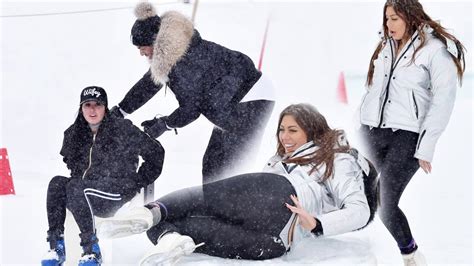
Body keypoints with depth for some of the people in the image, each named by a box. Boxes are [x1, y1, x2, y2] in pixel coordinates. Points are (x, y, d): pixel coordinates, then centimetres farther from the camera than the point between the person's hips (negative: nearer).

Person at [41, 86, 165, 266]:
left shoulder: (123, 130, -7)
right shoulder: (73, 135, 7)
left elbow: (155, 152, -2)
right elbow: (70, 162, 25)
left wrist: (138, 182, -1)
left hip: (119, 193, -6)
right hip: (88, 196, 6)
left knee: (74, 189, -29)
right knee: (56, 183, -19)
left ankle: (92, 251, -25)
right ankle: (56, 247, -21)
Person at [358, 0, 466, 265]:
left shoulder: (436, 49, -6)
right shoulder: (386, 45, 15)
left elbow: (443, 100, -9)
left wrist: (426, 147, -12)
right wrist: (361, 128, 13)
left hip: (407, 135, -6)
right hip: (371, 132, 6)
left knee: (384, 202, -12)